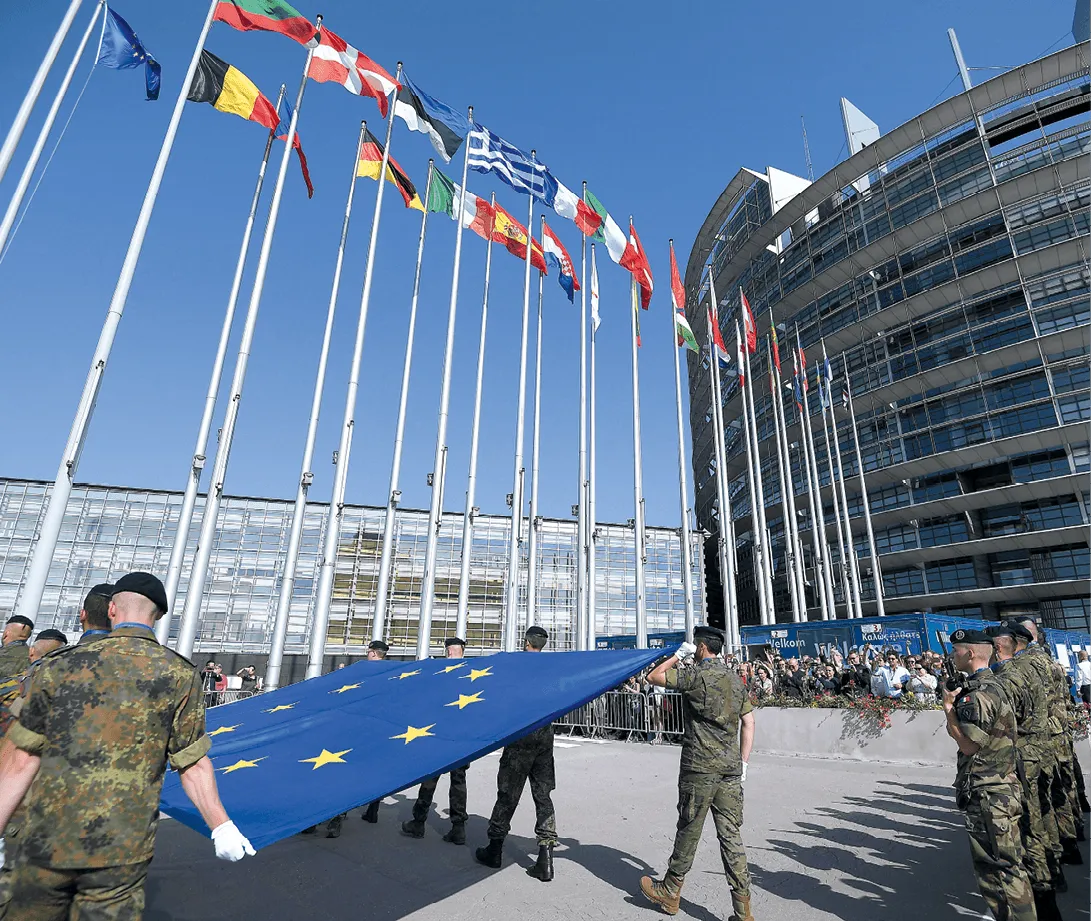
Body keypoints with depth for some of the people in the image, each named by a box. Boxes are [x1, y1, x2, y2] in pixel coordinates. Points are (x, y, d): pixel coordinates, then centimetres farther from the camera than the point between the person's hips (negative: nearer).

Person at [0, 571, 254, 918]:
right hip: (121, 853, -2)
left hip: (45, 845, 2)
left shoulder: (58, 666, -1)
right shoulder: (180, 674, -7)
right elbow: (192, 766, -6)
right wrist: (221, 826, 3)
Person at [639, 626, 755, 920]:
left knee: (688, 831, 8)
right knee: (731, 835, 8)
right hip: (730, 770, 6)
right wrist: (743, 762, 13)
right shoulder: (736, 680, 9)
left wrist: (678, 654, 3)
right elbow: (748, 722, 10)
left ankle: (669, 892, 25)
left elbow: (653, 676, -6)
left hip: (699, 769, -6)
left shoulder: (697, 676, -13)